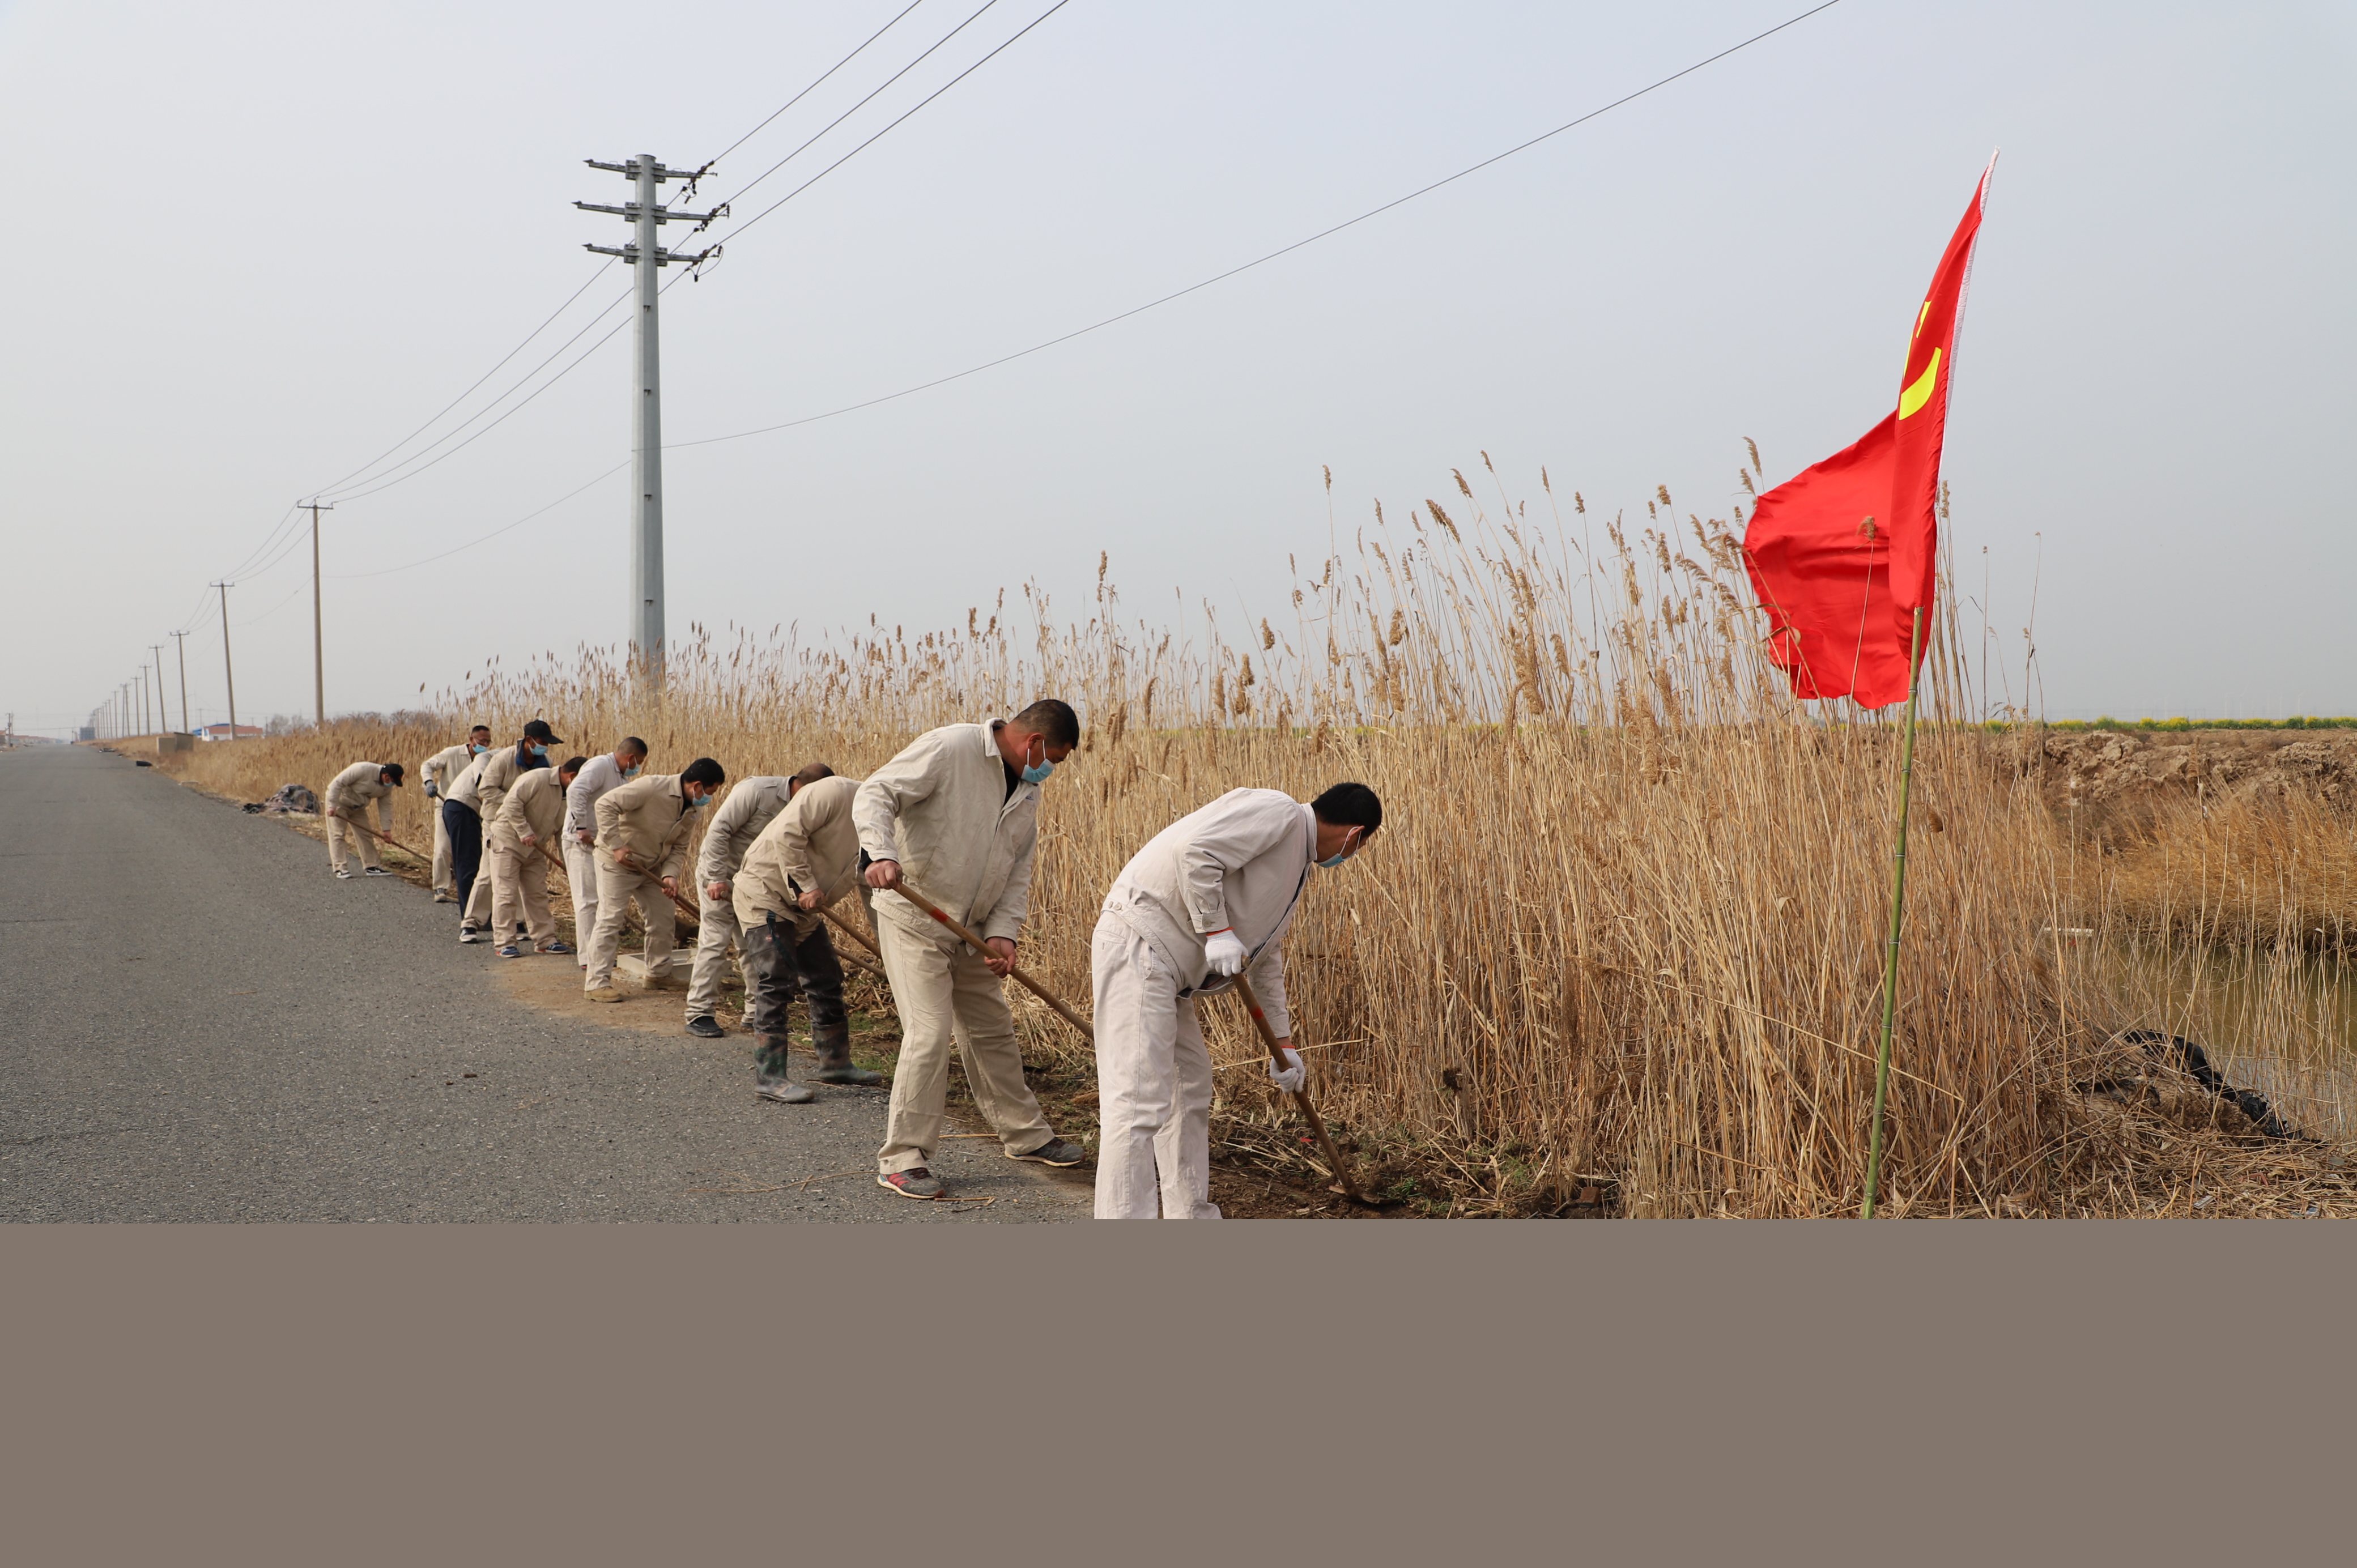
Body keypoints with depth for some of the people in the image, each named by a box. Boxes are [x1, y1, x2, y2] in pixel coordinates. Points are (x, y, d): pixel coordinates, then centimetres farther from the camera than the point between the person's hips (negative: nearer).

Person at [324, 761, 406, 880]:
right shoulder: (362, 770, -33)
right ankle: (340, 868, -11)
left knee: (366, 836, 5)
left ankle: (371, 867, 11)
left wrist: (386, 829, -8)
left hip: (358, 808, 7)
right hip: (339, 801, -7)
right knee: (338, 834, -10)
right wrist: (332, 806, -30)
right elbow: (337, 783, -30)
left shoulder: (387, 787, -9)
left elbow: (386, 807, -2)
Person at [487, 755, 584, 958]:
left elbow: (562, 831, 9)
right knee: (506, 893, -6)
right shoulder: (538, 779, -20)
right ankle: (506, 942, -3)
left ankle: (545, 939, 16)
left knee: (538, 894, 9)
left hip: (535, 848, 8)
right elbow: (512, 803, -25)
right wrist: (525, 832, -26)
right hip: (508, 840, -8)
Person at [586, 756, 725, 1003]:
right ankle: (597, 983, -5)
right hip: (617, 862, -8)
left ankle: (659, 975, 24)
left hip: (651, 869, 8)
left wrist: (670, 875, -16)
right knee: (610, 920, -9)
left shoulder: (690, 811, -1)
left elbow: (678, 848, 3)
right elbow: (606, 804, -28)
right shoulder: (652, 787, -26)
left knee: (662, 918, 10)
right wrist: (616, 845, -30)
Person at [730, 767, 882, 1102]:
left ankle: (835, 1063, 25)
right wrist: (806, 885, -26)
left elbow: (873, 891, 9)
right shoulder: (834, 792, -21)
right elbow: (786, 833, -28)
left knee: (827, 980, 12)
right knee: (777, 982, -13)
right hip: (763, 891, -9)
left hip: (803, 906, 9)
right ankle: (769, 1077, -10)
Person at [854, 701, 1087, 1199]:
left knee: (994, 1031, 18)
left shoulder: (1027, 790, 9)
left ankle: (1025, 1135, 34)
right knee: (929, 1032, -14)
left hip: (971, 928, 8)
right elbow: (875, 794, -21)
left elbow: (1018, 870, 9)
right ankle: (902, 1159, -2)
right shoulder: (949, 748, -15)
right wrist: (881, 853, -39)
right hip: (913, 917, -8)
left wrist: (1002, 932, -6)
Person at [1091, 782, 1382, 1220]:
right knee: (1140, 1101, -15)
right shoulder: (1278, 812, -8)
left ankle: (1191, 1215, 33)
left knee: (1190, 1086, 21)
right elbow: (1194, 850, -22)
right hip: (1139, 943, -11)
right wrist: (1218, 931, -18)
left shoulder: (1298, 867, 23)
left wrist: (1283, 1042, 33)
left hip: (1170, 969, 11)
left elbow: (1268, 956, 31)